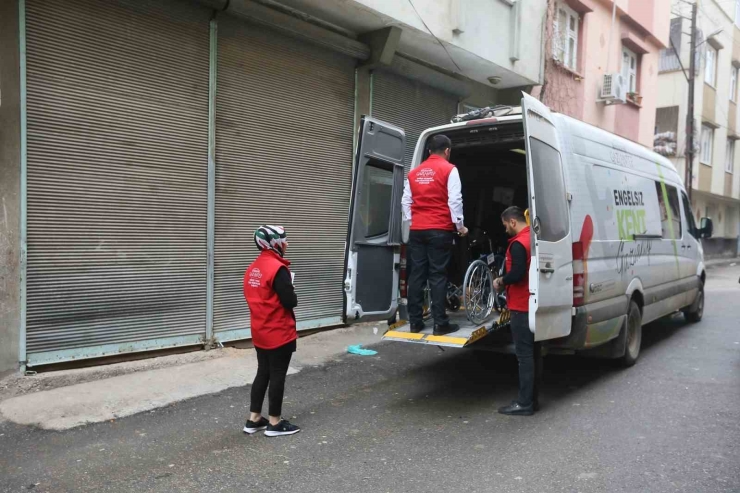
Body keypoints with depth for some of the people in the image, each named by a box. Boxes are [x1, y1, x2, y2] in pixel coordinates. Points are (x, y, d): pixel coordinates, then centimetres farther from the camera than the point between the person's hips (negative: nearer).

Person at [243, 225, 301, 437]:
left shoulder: (253, 269, 8)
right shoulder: (278, 268, -20)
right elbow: (290, 301, -22)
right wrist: (292, 294, -1)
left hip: (260, 333, 8)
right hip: (279, 333, -8)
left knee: (263, 373, 16)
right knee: (277, 376, 3)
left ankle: (254, 419, 23)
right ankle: (274, 423, 13)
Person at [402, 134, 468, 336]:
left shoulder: (415, 172, 14)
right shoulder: (449, 170, -2)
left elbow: (406, 201, 14)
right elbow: (455, 201, -8)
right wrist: (460, 225, 0)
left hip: (417, 230, 5)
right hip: (440, 230, -5)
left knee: (417, 274, 6)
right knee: (438, 275, -4)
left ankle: (415, 322, 8)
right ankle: (440, 323, -2)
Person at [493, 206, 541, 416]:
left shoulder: (518, 243, -16)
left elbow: (517, 274, -24)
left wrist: (500, 282, -6)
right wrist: (506, 282, 15)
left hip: (521, 306, -9)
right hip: (533, 304, 9)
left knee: (524, 354, -5)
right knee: (533, 352, 13)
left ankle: (525, 403, 0)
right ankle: (532, 399, 21)